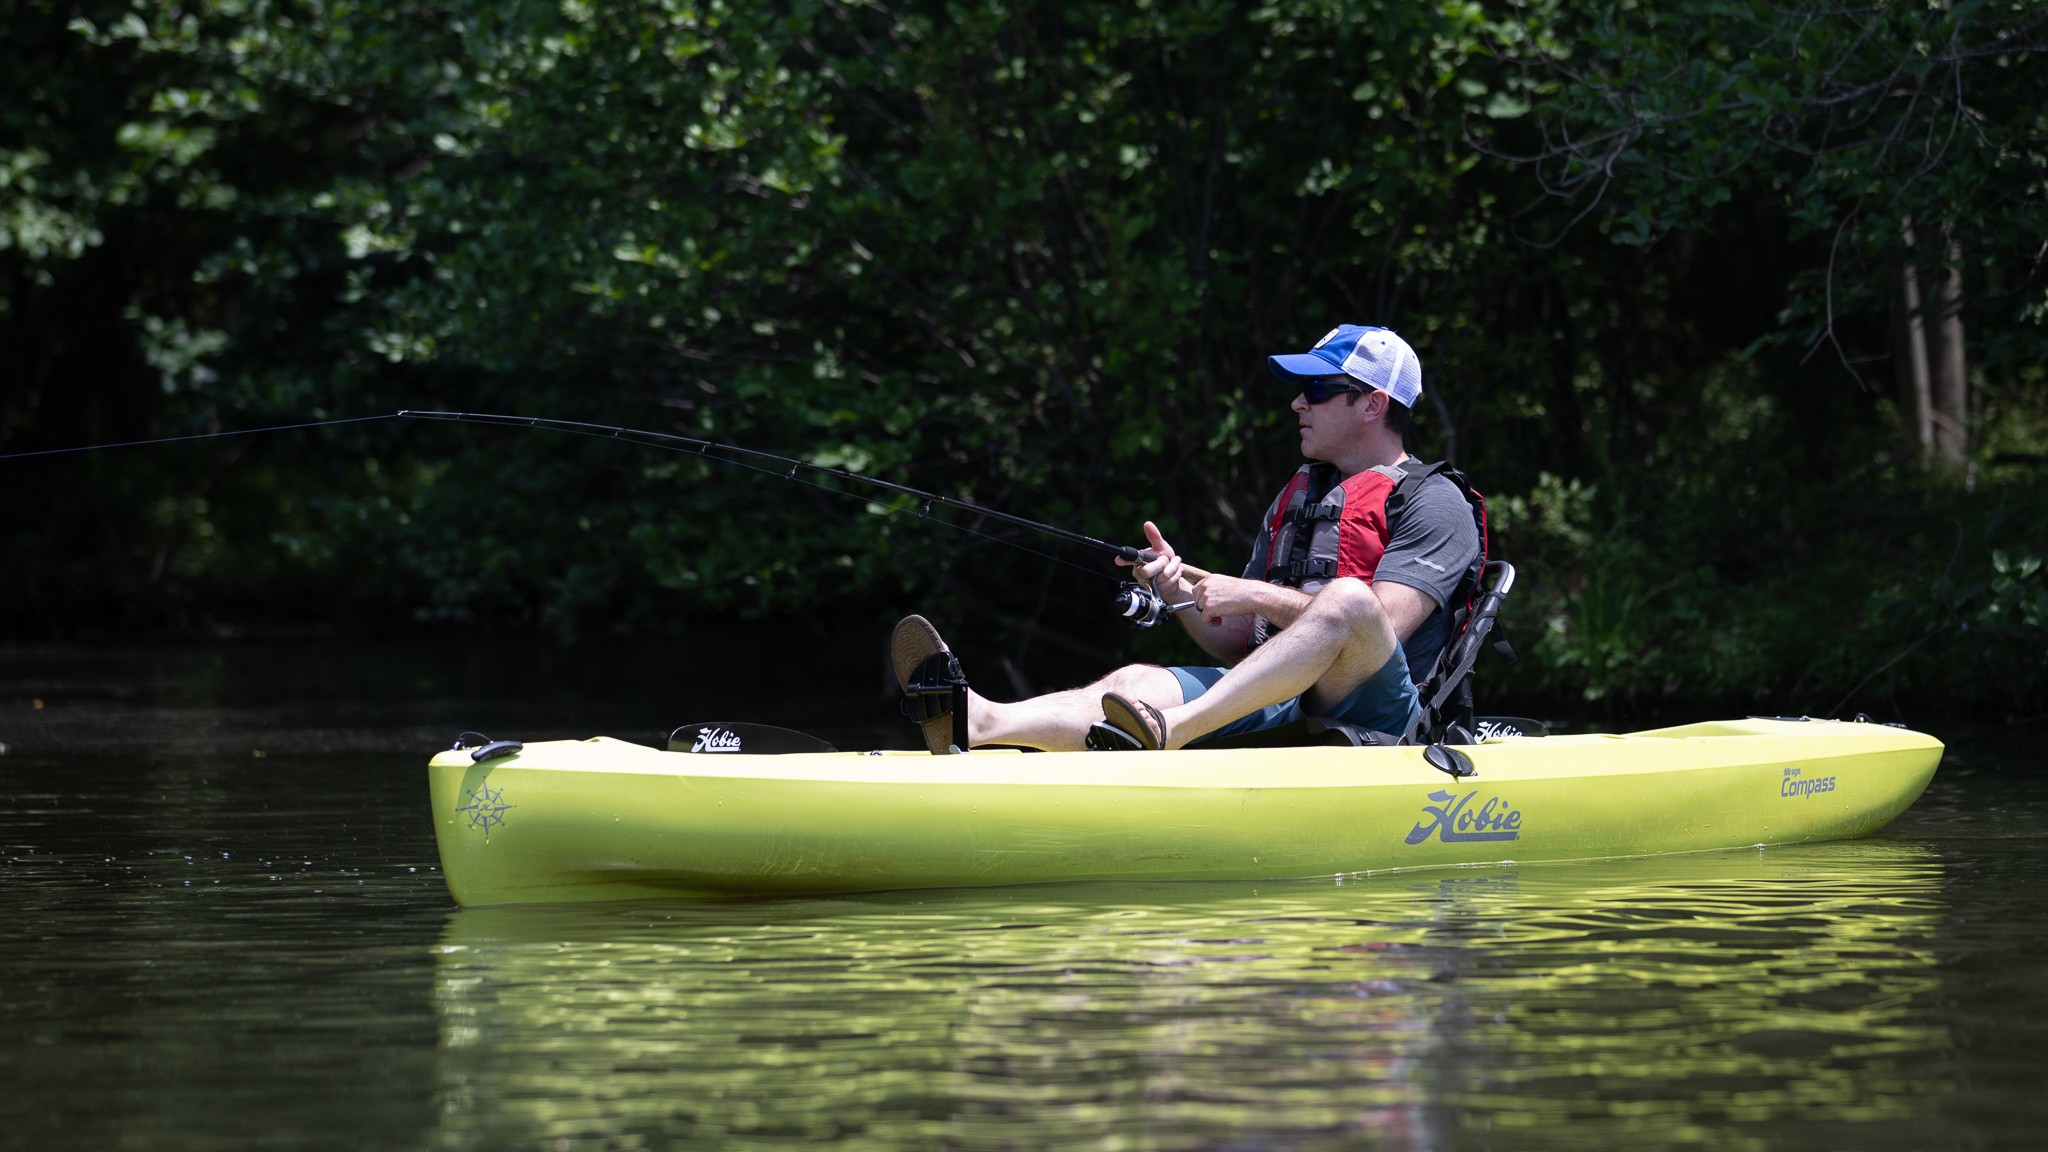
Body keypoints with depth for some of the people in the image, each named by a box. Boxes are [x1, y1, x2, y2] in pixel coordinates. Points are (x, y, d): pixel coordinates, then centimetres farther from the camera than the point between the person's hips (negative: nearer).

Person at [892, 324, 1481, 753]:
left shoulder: (1433, 502, 3)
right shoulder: (1295, 497, 25)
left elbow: (1382, 624, -14)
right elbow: (1238, 647, 20)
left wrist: (1256, 596, -13)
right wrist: (1183, 595, -1)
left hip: (1375, 709, -6)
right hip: (1278, 703, 6)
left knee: (1347, 597, -35)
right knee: (1139, 681, -20)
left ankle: (1168, 731, -49)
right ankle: (978, 723, -48)